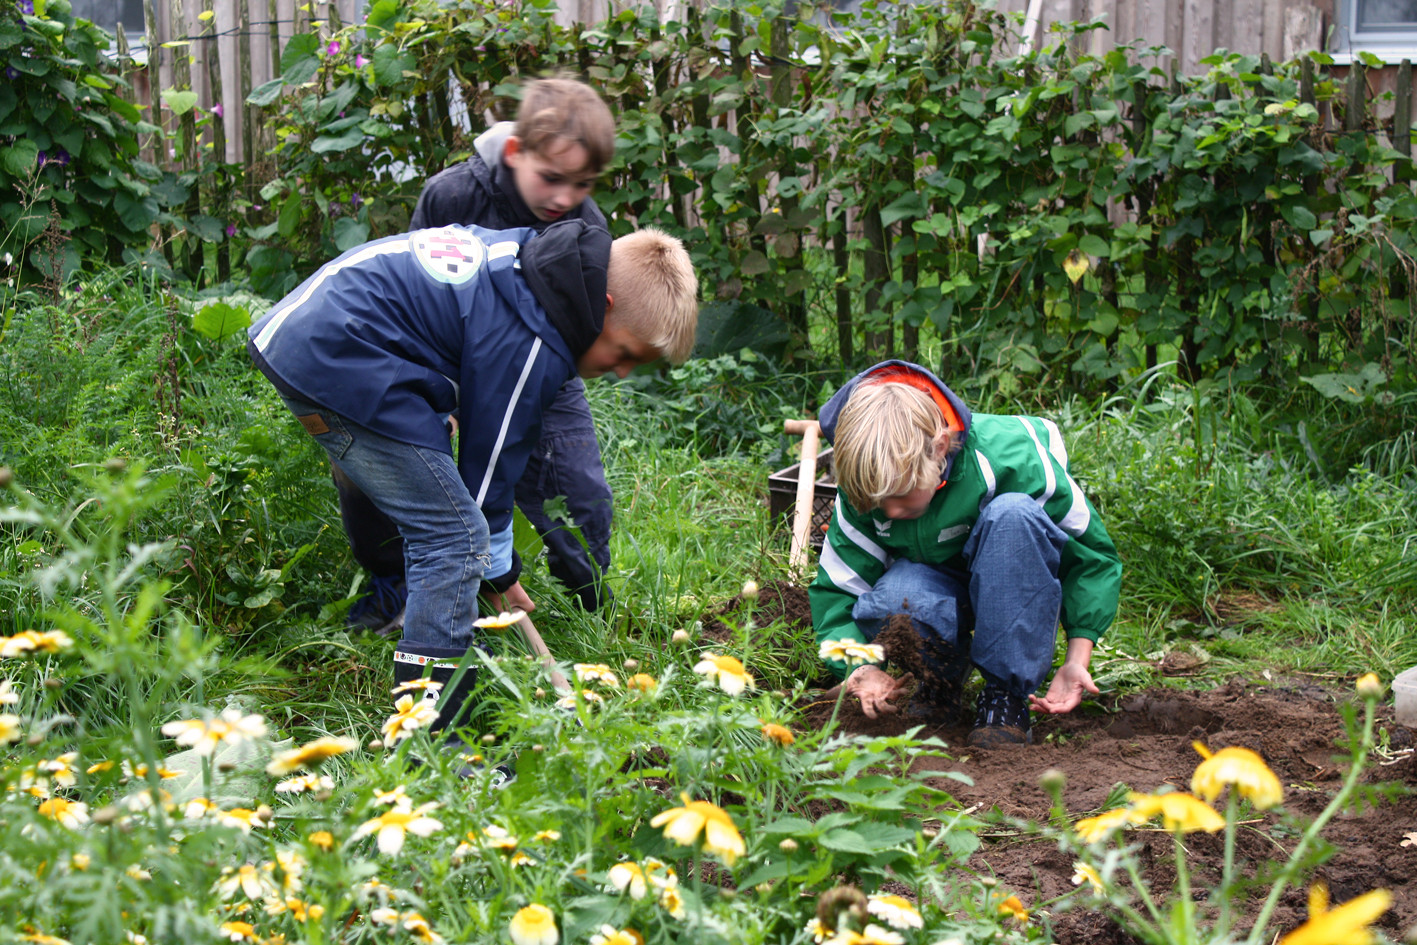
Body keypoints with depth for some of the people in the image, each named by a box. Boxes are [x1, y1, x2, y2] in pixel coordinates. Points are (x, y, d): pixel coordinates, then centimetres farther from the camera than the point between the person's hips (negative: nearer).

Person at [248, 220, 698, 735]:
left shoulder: (533, 255, 10)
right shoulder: (530, 344, -18)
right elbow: (490, 455, -8)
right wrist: (499, 571, 7)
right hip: (338, 364, -11)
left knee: (436, 523, 20)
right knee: (456, 538, -11)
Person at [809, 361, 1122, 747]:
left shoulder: (1010, 457, -28)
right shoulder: (862, 492, -19)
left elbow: (1092, 555, -15)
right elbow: (836, 591, -9)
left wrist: (1077, 661, -22)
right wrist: (859, 666, -30)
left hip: (1020, 590, 0)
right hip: (939, 591, 1)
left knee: (1012, 512, -36)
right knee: (890, 601, -37)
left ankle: (1007, 693, -25)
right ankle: (940, 680, -4)